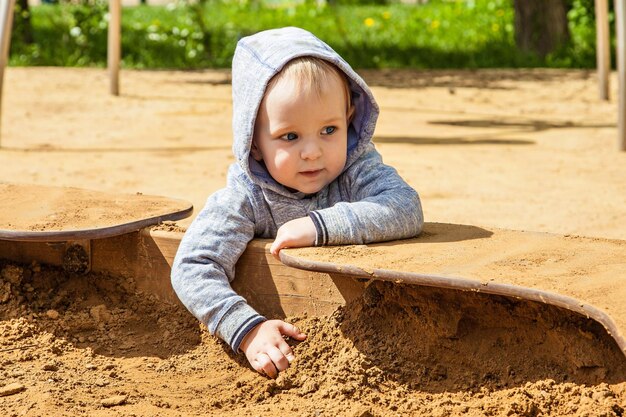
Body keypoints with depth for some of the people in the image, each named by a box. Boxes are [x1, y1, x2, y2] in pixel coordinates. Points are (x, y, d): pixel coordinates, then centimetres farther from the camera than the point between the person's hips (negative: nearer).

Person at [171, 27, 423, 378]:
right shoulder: (245, 197, -19)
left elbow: (407, 210, -33)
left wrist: (320, 226, -37)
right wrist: (247, 328, -39)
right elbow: (192, 269, -27)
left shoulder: (358, 167, -14)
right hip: (284, 332, 2)